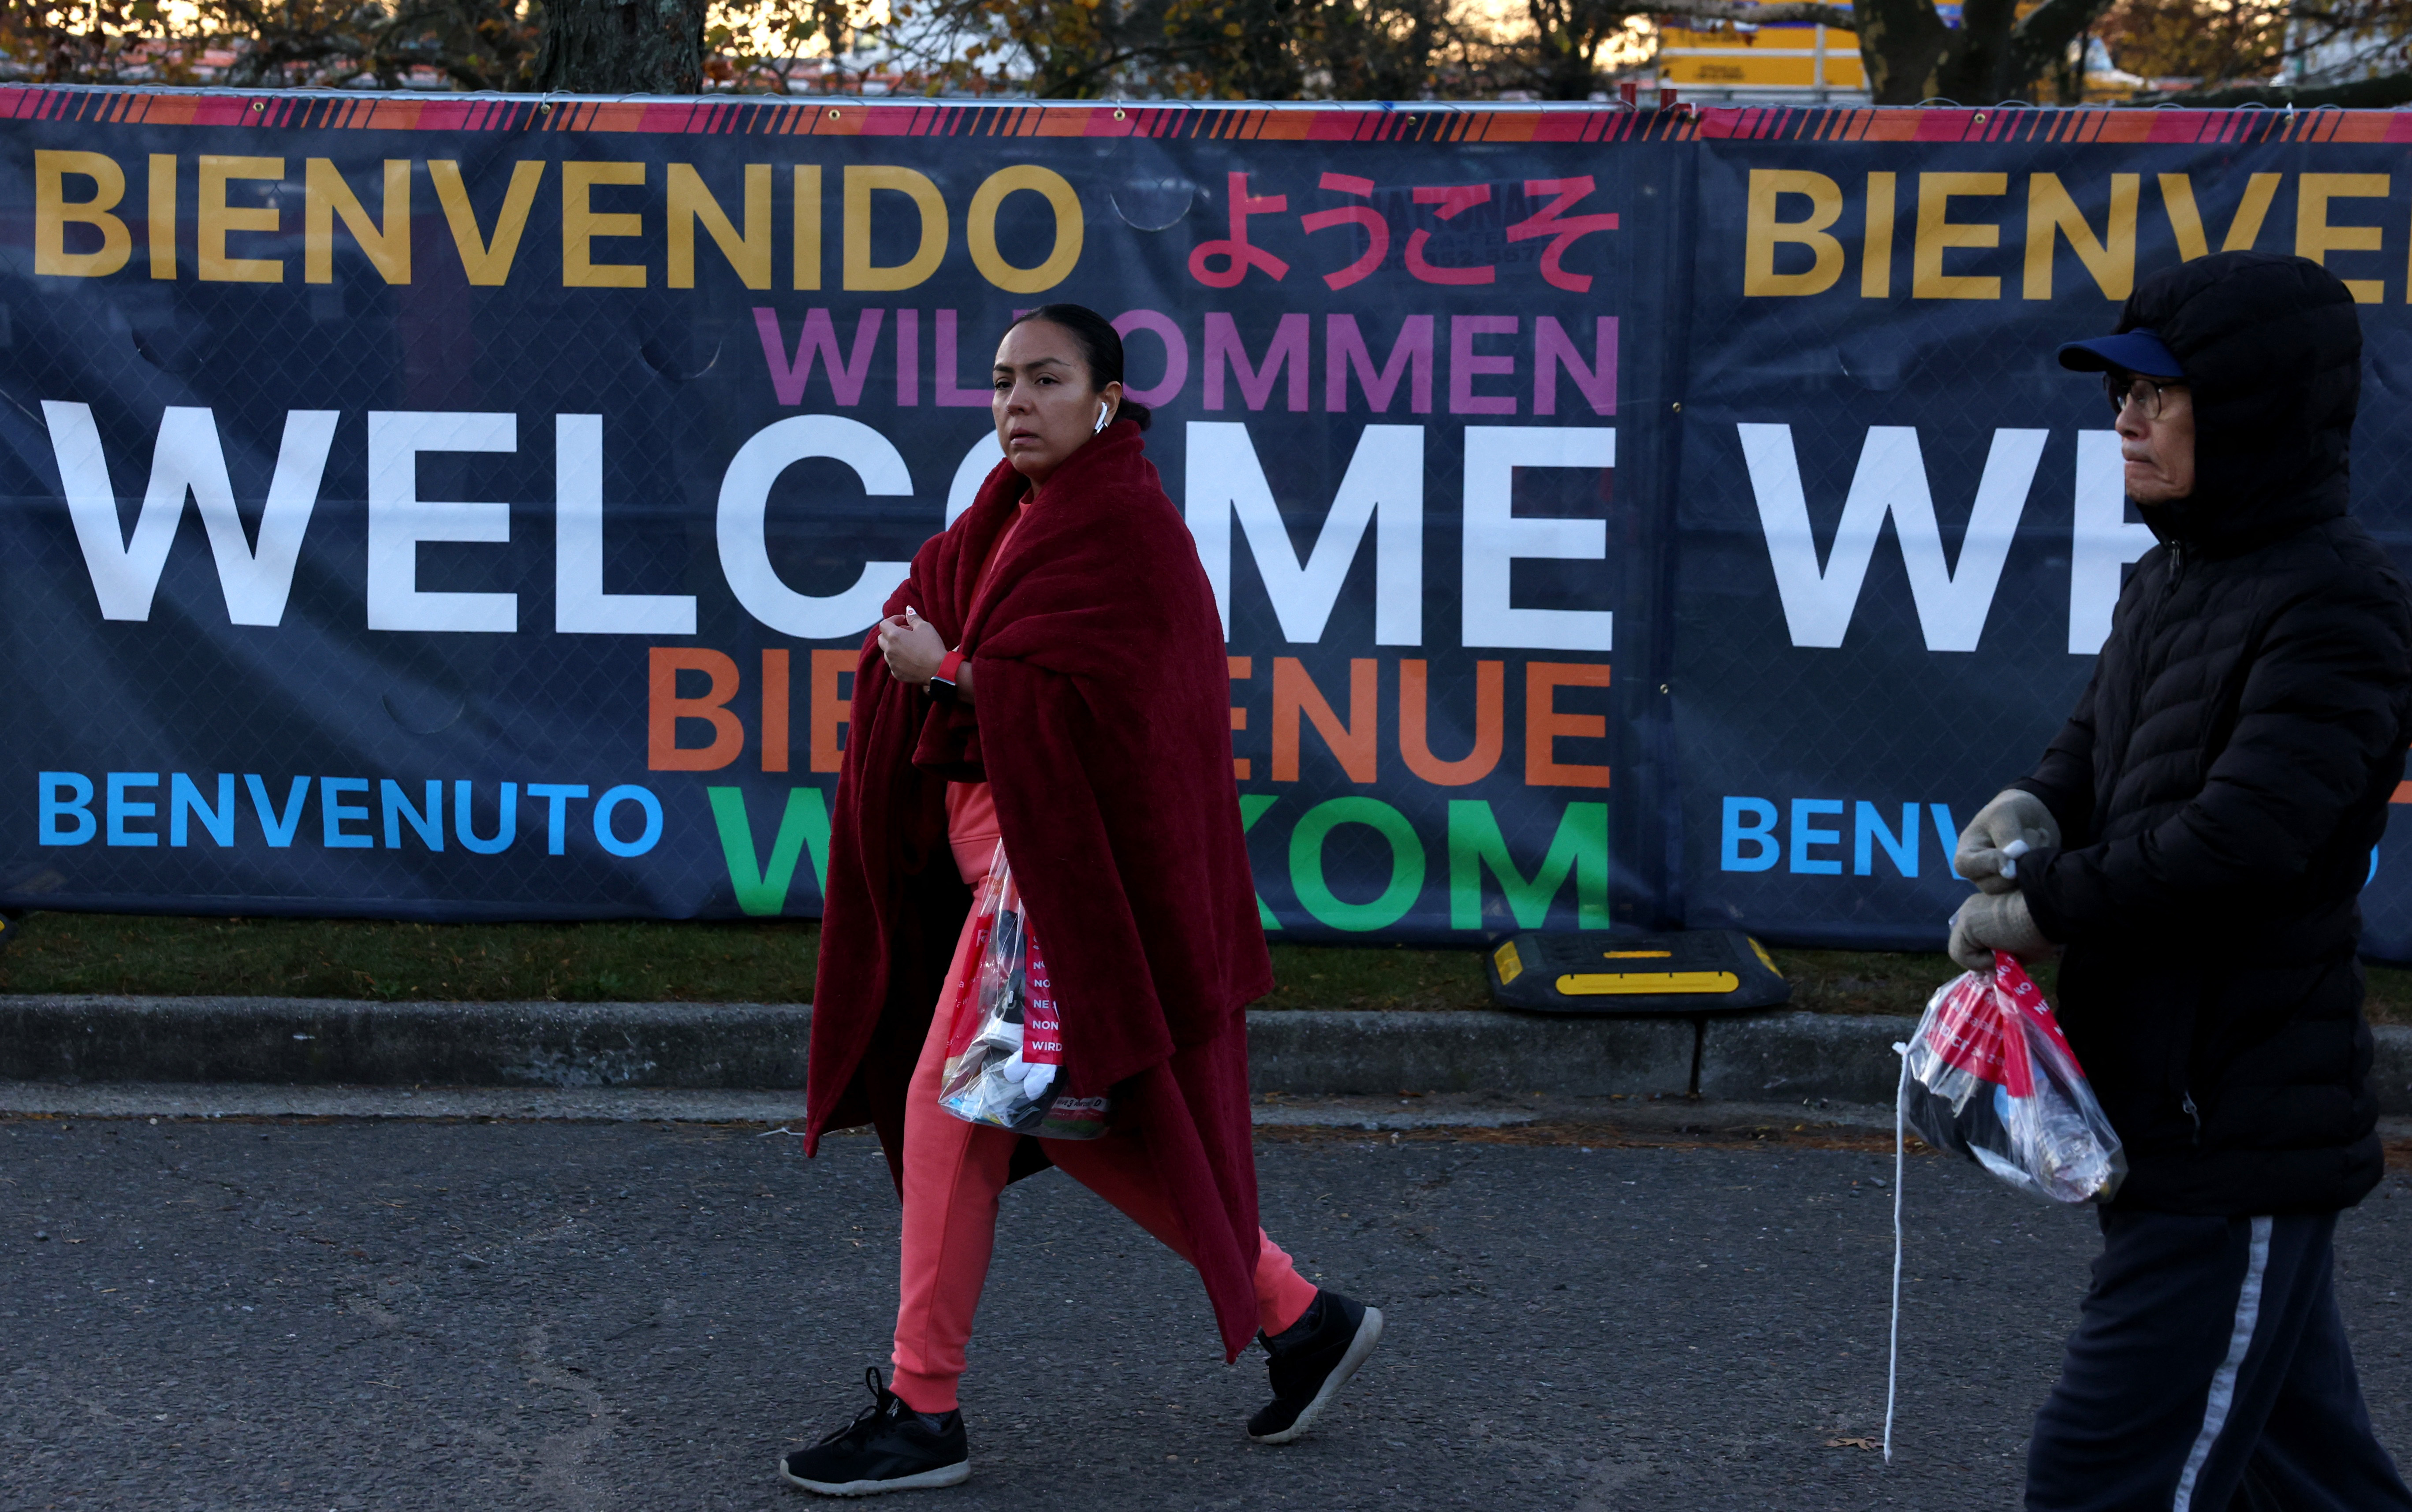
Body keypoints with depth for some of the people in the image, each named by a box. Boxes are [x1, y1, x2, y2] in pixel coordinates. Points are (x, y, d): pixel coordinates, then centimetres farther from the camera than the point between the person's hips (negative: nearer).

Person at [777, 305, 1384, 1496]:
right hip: (1002, 835, 10)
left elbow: (1084, 698, -22)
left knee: (950, 1109, -7)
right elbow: (923, 617, 13)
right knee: (1082, 1125, 13)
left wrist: (952, 672, -12)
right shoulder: (1022, 515, 15)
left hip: (1067, 862, -10)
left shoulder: (1122, 526, -13)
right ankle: (1300, 1318, 21)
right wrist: (922, 650, -8)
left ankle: (923, 1415, 2)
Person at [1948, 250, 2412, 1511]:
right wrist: (2034, 809, -2)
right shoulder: (2170, 579, 12)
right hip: (2161, 1116, 9)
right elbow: (2097, 744, 21)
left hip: (2239, 1142, -9)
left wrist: (2044, 906, -14)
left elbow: (2238, 838, -25)